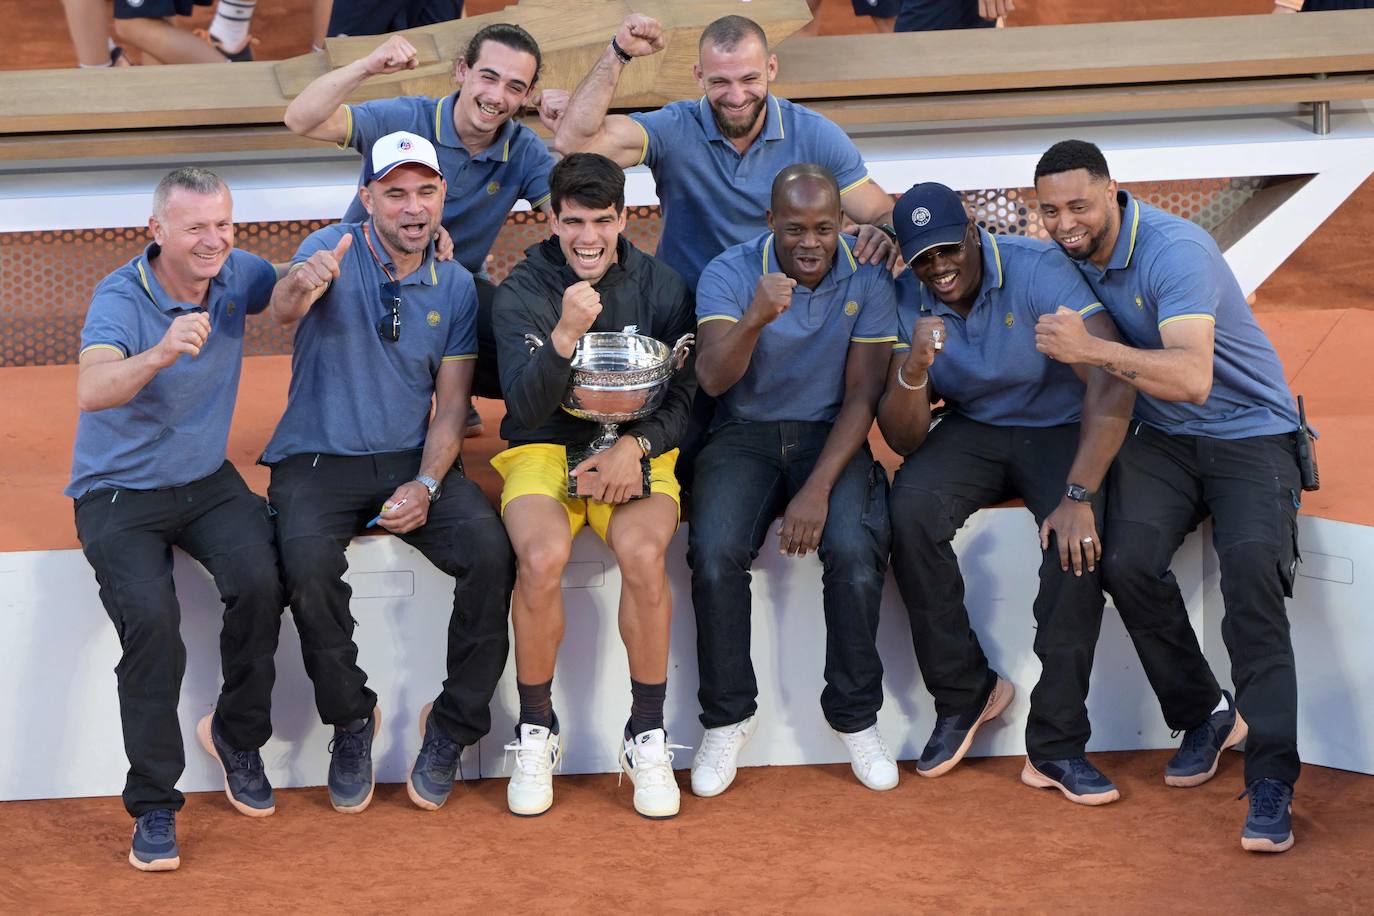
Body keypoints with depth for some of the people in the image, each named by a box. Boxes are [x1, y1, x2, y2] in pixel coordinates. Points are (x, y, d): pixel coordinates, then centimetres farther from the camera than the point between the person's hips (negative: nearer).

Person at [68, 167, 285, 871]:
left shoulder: (237, 275, -2)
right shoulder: (122, 297, -17)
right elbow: (91, 391, -35)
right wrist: (160, 354, -54)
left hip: (207, 482, 4)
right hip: (119, 491, -4)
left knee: (260, 581, -25)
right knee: (150, 616, -28)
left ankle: (237, 736, 0)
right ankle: (152, 804, -14)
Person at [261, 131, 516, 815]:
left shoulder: (455, 286, 6)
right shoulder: (334, 251, -4)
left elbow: (451, 405, 5)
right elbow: (283, 310, -27)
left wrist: (425, 486, -13)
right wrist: (302, 283, -52)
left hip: (414, 459, 3)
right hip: (319, 458, -2)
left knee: (492, 552, -23)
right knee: (308, 562, -31)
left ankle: (453, 726, -6)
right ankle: (350, 720, -7)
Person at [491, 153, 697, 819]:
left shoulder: (660, 288, 2)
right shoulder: (520, 294, -3)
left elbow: (682, 396, 5)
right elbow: (525, 407, -15)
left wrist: (634, 446, -14)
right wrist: (566, 333, -31)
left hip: (634, 448, 1)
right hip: (544, 448, -1)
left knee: (642, 552, -32)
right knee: (542, 557, -32)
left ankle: (648, 735, -14)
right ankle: (536, 732, -10)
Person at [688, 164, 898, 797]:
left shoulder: (868, 279, -5)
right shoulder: (729, 273, -6)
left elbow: (862, 395, -7)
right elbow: (712, 378, -19)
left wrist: (818, 489, -19)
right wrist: (755, 319, -39)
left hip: (831, 436, 0)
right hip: (746, 433, 0)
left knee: (855, 550, -28)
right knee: (716, 554, -27)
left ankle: (855, 718, -6)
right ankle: (727, 716, -5)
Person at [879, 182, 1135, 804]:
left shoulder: (1037, 269, -21)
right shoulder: (906, 300, -8)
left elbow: (1112, 380, -30)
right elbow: (904, 441, -10)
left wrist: (1079, 495, -38)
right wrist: (914, 368, -31)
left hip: (1060, 430, -3)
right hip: (971, 431, 3)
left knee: (1077, 542, -32)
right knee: (910, 511, -29)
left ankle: (1055, 747, -21)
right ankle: (963, 694, -9)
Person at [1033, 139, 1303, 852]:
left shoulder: (1175, 250, -22)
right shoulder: (1068, 255, 0)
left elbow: (1192, 378, -34)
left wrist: (1091, 350, -37)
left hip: (1249, 431, -5)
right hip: (1162, 438, 5)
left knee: (1251, 565, -31)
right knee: (1126, 561, -24)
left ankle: (1271, 780, -27)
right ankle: (1204, 715, 0)